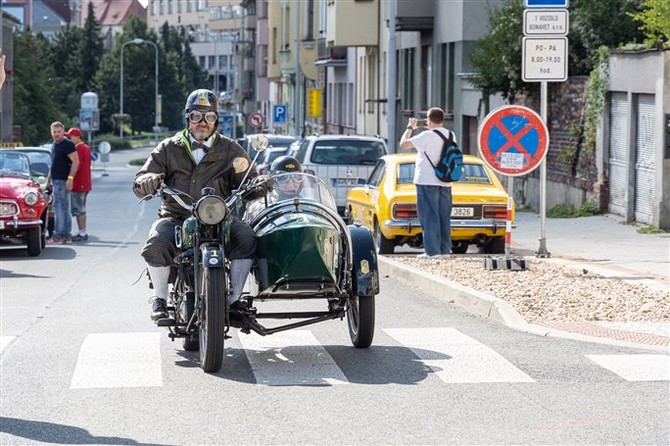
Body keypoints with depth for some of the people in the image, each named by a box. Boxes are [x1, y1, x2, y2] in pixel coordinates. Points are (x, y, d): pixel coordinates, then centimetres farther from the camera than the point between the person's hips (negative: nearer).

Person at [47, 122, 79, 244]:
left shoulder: (68, 145, -12)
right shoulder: (54, 145, 17)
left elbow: (76, 162, -18)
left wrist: (70, 178, -24)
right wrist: (48, 179, 23)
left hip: (63, 181, -9)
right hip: (56, 180, 9)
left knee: (58, 207, -10)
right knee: (65, 208, 10)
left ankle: (58, 235, -10)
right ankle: (66, 235, 12)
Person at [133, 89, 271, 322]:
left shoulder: (230, 150, 11)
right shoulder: (168, 149, 10)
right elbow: (139, 183, 3)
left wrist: (260, 184, -18)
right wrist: (149, 182, -23)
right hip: (176, 217, 0)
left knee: (246, 237, -28)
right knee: (155, 246, -31)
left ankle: (234, 297, -14)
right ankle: (160, 297, -5)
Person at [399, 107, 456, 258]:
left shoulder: (427, 136, -15)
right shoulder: (451, 136, 5)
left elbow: (403, 144, -10)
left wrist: (410, 127, 4)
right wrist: (431, 129, 26)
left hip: (427, 182, -6)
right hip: (445, 183, 6)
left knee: (429, 216, -3)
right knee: (444, 217, 11)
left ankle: (432, 250, -6)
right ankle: (445, 249, 13)